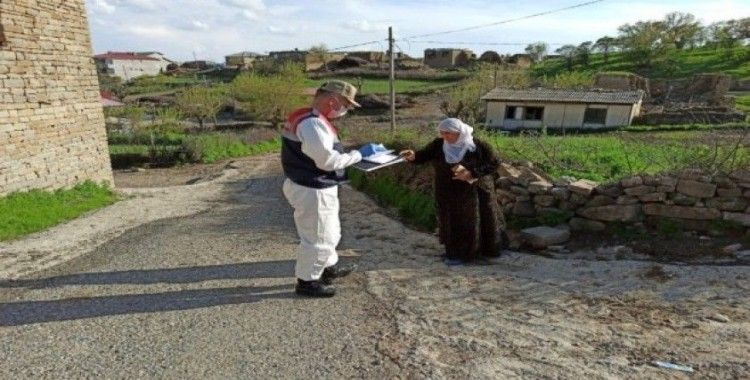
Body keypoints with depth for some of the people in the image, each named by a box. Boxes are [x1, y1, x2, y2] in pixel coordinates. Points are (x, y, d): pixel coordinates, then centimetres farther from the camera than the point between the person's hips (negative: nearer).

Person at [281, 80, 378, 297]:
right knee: (317, 237, 4)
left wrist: (354, 155, 10)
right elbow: (328, 161, -25)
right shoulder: (312, 124, -25)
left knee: (330, 231, 25)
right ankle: (306, 281, 20)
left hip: (315, 187, 11)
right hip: (312, 191, -11)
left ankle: (329, 267, 44)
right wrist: (360, 154, -15)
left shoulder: (307, 118, 10)